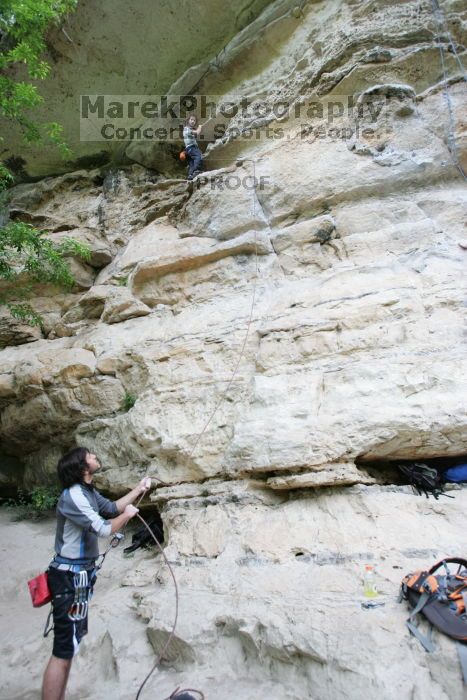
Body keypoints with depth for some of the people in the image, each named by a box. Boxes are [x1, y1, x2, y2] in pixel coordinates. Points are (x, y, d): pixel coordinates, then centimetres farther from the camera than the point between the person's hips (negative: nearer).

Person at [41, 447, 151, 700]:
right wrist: (127, 515, -8)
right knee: (64, 650, -4)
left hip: (79, 574, 10)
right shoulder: (73, 496, -24)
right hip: (70, 577, -10)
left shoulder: (88, 492, 7)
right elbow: (103, 529, -25)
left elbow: (112, 507, 21)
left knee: (70, 643, 22)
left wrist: (139, 489, 18)